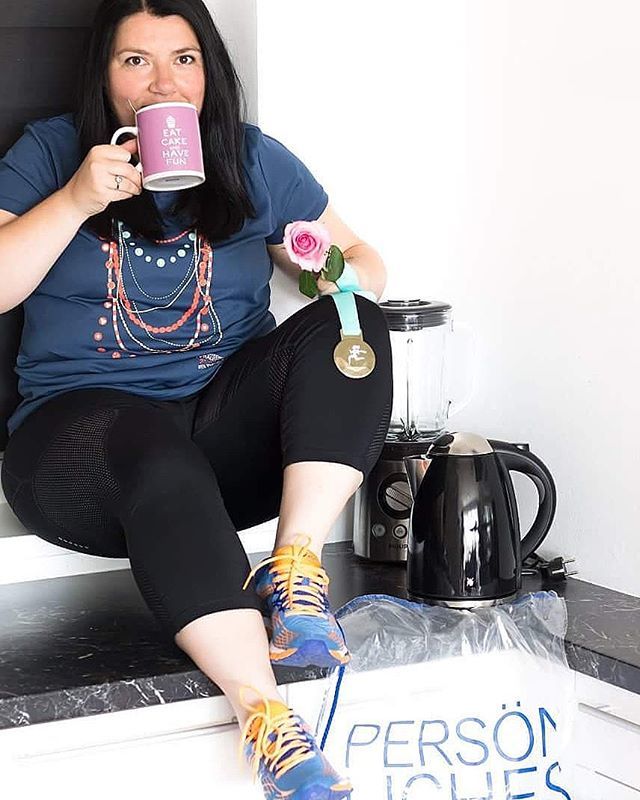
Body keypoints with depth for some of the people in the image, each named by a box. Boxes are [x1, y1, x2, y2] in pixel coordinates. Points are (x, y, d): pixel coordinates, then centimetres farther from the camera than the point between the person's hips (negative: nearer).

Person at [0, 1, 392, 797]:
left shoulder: (253, 160, 12)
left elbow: (359, 258, 15)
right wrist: (77, 201, -14)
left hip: (229, 428, 3)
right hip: (82, 424, -3)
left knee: (352, 328, -23)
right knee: (160, 463, -39)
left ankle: (295, 569, -32)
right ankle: (266, 719, -43)